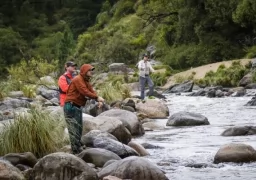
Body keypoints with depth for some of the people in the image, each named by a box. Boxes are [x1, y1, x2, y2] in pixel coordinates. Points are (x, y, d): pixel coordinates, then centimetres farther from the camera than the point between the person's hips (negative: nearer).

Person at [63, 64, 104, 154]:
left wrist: (99, 101, -11)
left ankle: (78, 149, 22)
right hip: (71, 106, -10)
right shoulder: (78, 80, -15)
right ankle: (76, 150, -11)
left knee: (79, 129, 15)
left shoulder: (86, 81, 16)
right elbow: (85, 92, -25)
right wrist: (97, 97, -24)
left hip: (77, 107, 10)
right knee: (74, 129, -10)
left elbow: (92, 91, 7)